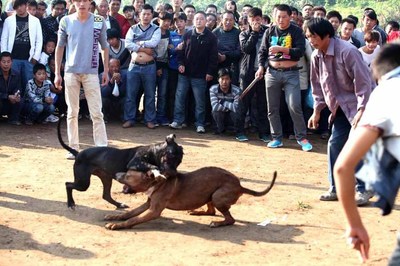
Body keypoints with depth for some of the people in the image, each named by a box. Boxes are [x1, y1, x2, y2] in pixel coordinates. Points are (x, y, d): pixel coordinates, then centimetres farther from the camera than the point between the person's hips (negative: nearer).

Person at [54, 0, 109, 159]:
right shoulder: (66, 21, 2)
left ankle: (102, 148, 1)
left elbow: (104, 47, 8)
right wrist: (57, 73, 4)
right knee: (72, 112, 7)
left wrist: (106, 71, 6)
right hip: (71, 72, 1)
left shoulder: (99, 22, 0)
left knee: (96, 113, -3)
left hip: (91, 72, -1)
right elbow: (60, 47, 7)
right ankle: (73, 148, 15)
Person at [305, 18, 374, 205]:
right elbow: (317, 84, 11)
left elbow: (363, 82, -23)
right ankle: (336, 188, 16)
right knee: (335, 144, 5)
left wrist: (361, 110, -27)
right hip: (342, 107, 7)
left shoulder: (347, 51, -25)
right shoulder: (316, 56, -1)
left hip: (360, 106, -7)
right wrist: (317, 110, 7)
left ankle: (363, 189, 5)